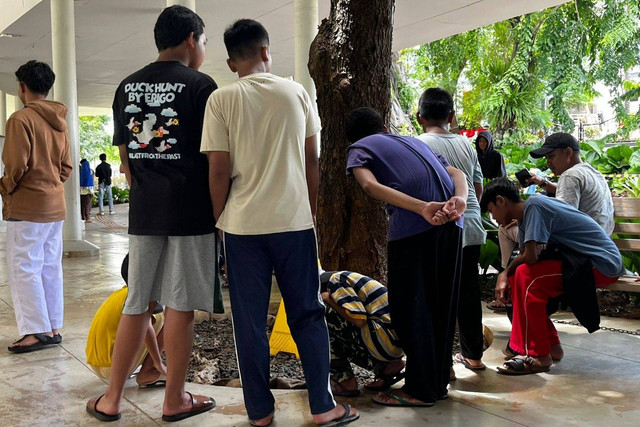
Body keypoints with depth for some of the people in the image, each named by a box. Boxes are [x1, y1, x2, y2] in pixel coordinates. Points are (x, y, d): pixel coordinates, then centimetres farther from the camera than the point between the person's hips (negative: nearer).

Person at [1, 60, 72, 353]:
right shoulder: (59, 122, 12)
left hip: (27, 206, -8)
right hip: (55, 205, 8)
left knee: (24, 268, -2)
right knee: (51, 267, 10)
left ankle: (36, 331, -3)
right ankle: (53, 327, 15)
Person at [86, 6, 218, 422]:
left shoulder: (128, 87, 10)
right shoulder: (200, 85, -6)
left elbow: (126, 155, 13)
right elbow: (215, 157, -8)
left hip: (144, 213, 5)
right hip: (190, 212, -5)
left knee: (138, 304, 13)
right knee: (180, 307, 3)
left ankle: (111, 399, 19)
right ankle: (175, 401, 15)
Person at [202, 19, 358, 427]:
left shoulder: (222, 100, -3)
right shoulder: (297, 93, 3)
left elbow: (219, 171, -7)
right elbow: (312, 161, 5)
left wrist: (219, 219, 5)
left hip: (243, 224, -1)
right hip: (294, 220, 2)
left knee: (250, 321, 8)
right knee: (308, 315, 11)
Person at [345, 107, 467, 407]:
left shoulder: (358, 148, 17)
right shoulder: (414, 140, 33)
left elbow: (370, 185, -7)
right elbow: (457, 173, 16)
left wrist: (422, 208, -19)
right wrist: (458, 200, -4)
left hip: (412, 224, -6)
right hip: (451, 222, 6)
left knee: (410, 305, 4)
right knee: (442, 304, 15)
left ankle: (420, 390, 11)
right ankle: (439, 382, 25)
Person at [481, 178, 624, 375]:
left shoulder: (534, 205, -19)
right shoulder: (523, 216, 10)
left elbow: (530, 257, -25)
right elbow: (526, 257, 10)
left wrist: (505, 272, -6)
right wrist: (506, 275, -8)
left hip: (603, 264, -10)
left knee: (526, 276, -23)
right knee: (518, 278, 4)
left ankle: (538, 356, -14)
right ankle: (551, 345, 11)